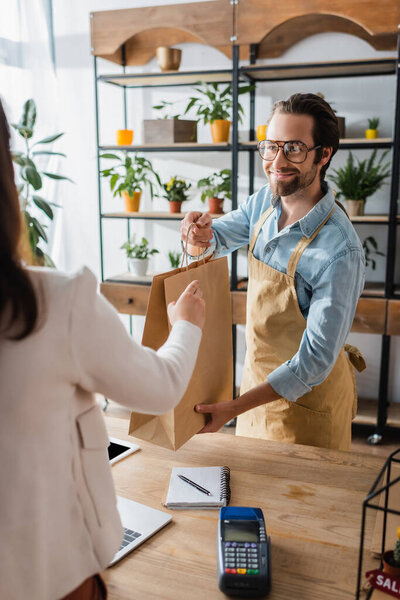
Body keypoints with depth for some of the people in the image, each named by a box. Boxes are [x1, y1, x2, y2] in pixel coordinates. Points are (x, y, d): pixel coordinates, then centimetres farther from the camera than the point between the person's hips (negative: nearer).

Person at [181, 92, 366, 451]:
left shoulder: (339, 252, -30)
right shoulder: (264, 201, -7)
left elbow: (316, 360, -26)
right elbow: (217, 239, 9)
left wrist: (236, 407, -26)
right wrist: (201, 235, -17)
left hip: (308, 394, -6)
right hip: (257, 374, 7)